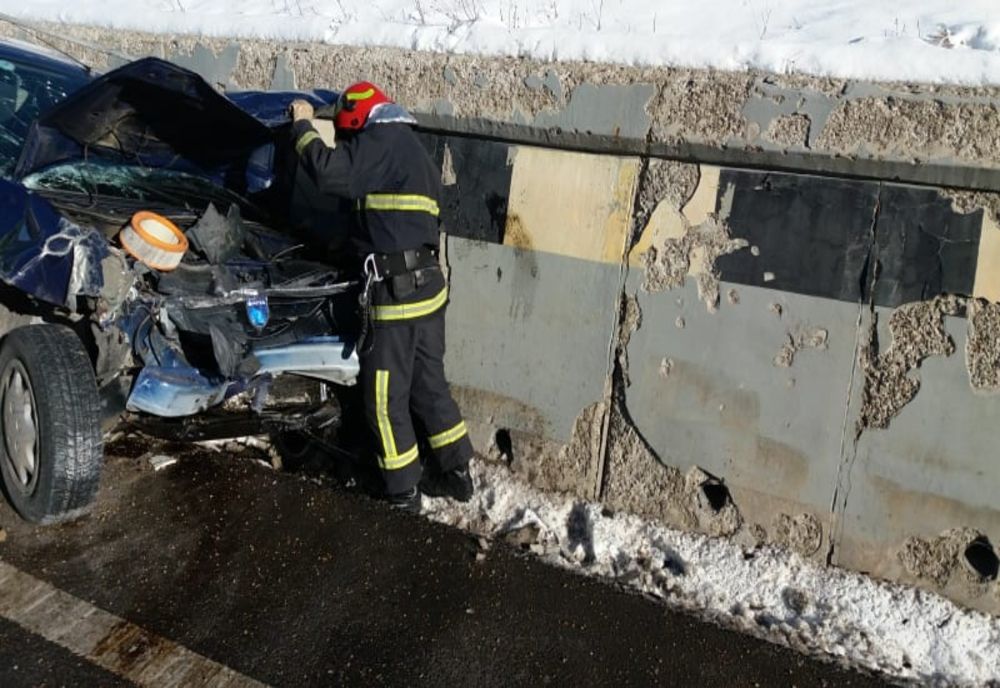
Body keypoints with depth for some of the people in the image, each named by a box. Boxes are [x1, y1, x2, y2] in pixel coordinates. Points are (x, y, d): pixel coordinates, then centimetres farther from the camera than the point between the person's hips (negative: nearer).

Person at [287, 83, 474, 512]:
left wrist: (303, 126, -4)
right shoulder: (411, 148, 22)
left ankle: (403, 491, 15)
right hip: (428, 285, 9)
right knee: (429, 384, 19)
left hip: (396, 292, -9)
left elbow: (330, 172, -20)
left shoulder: (384, 141, -8)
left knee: (385, 396, 4)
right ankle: (456, 473, 28)